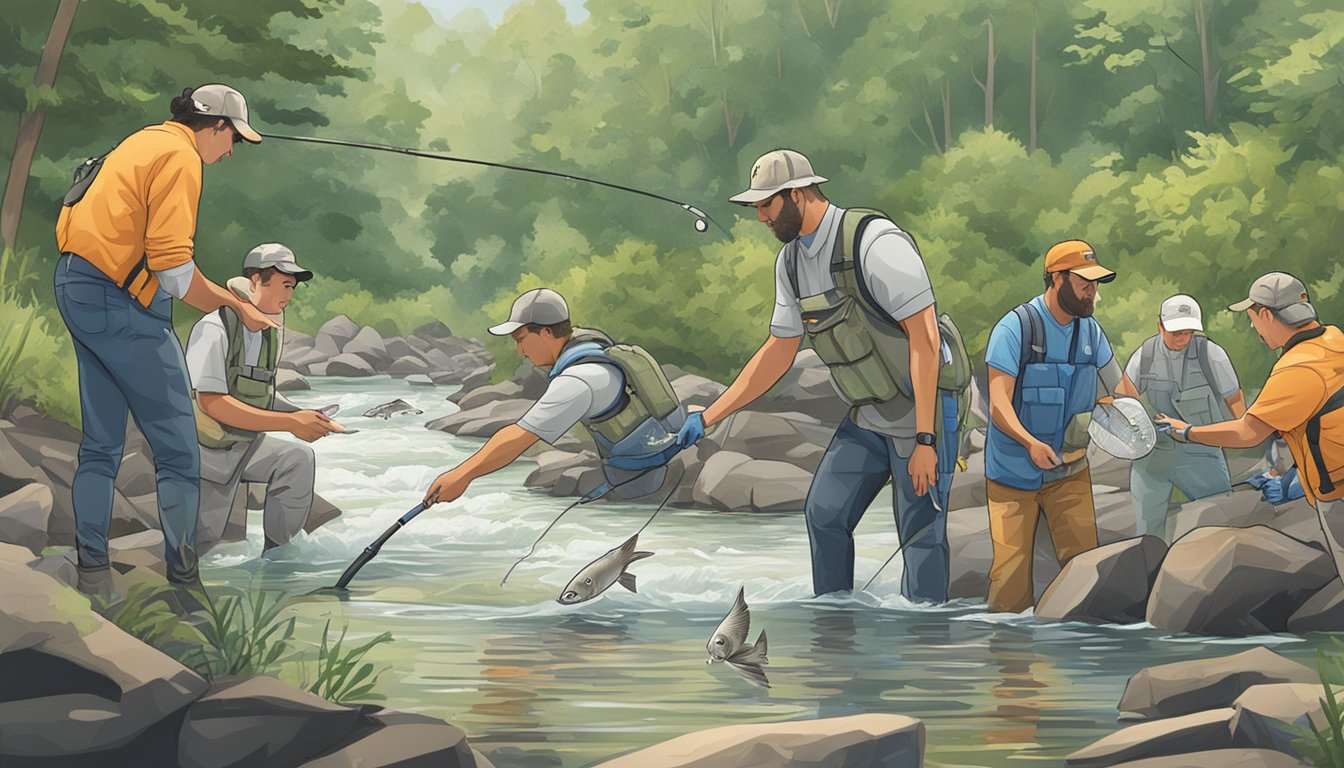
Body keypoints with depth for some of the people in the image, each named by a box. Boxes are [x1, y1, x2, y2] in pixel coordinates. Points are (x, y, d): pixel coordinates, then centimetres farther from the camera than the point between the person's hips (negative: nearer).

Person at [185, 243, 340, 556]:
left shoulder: (270, 334, 3)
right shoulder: (214, 329, -21)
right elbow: (211, 403, -28)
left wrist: (306, 417, -9)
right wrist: (290, 423, -31)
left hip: (246, 447, 6)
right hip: (206, 451, -6)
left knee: (298, 459, -23)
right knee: (204, 542, -8)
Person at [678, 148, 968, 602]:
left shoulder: (876, 243, -23)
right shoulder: (792, 261, 4)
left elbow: (924, 339, -26)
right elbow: (778, 352, 13)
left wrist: (924, 440, -28)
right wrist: (708, 418, 9)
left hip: (924, 408, -8)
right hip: (868, 415, 9)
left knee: (921, 535, -7)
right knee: (824, 514, 8)